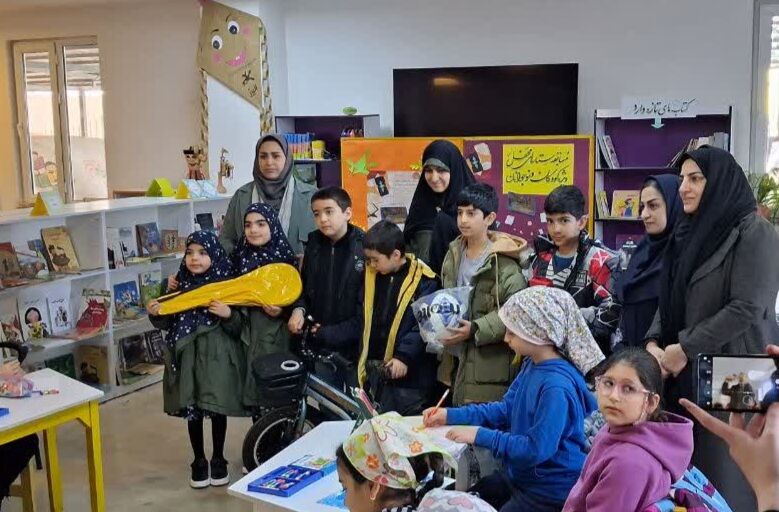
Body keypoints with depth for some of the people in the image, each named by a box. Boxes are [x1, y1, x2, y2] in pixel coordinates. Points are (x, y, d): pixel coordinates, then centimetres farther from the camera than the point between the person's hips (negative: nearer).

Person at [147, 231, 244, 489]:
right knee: (192, 411, 10)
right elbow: (168, 324, 7)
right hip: (187, 357, 2)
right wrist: (155, 315, -11)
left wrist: (228, 314, -25)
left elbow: (239, 328, -6)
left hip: (217, 356, -2)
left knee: (218, 409, 7)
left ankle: (218, 459, 27)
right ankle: (199, 461, 27)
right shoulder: (180, 284, 0)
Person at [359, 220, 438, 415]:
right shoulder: (372, 275, 7)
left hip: (408, 373, -6)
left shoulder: (423, 280, -11)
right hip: (374, 369, 6)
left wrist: (404, 356, -20)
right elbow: (366, 319, 13)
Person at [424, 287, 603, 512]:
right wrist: (451, 415, 2)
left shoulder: (557, 386, -30)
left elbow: (536, 449, -29)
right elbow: (506, 409, 9)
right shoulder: (532, 365, 0)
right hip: (521, 476, 9)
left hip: (550, 493, -9)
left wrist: (481, 436, -24)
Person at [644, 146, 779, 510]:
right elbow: (670, 299, 15)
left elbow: (747, 308, -17)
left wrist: (685, 349, -15)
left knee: (724, 469, 0)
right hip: (685, 372, 7)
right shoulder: (690, 232, 14)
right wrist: (654, 343, -3)